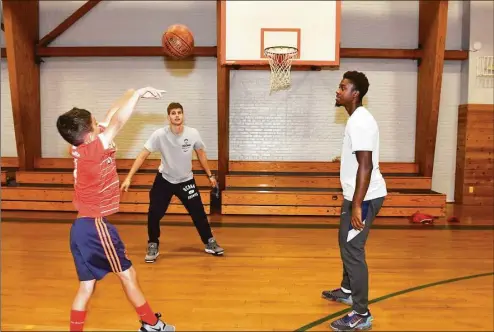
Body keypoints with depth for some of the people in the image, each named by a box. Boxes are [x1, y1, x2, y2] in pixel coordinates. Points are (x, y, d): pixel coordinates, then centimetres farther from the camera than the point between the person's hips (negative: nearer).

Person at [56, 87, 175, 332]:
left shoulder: (81, 148, 3)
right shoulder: (93, 149, -19)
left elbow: (111, 118, 10)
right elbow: (117, 122, -20)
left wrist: (131, 96, 10)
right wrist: (137, 93, -9)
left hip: (81, 226, 8)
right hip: (95, 226, -8)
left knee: (87, 285, 13)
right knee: (128, 275, 7)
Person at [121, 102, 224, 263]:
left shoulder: (193, 133, -16)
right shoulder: (159, 134, -21)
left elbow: (201, 153, 2)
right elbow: (143, 155, -20)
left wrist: (210, 175, 8)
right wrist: (129, 178, -25)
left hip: (186, 180, 1)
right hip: (164, 179, -1)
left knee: (199, 213, 3)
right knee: (154, 214, -5)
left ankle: (209, 243, 23)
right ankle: (153, 246, 18)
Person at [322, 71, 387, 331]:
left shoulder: (360, 122, -20)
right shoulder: (357, 118, 13)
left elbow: (366, 166, -26)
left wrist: (357, 206, -27)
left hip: (364, 197, -11)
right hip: (358, 194, 11)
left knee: (352, 249, -5)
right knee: (346, 243, 22)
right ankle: (347, 291, 40)